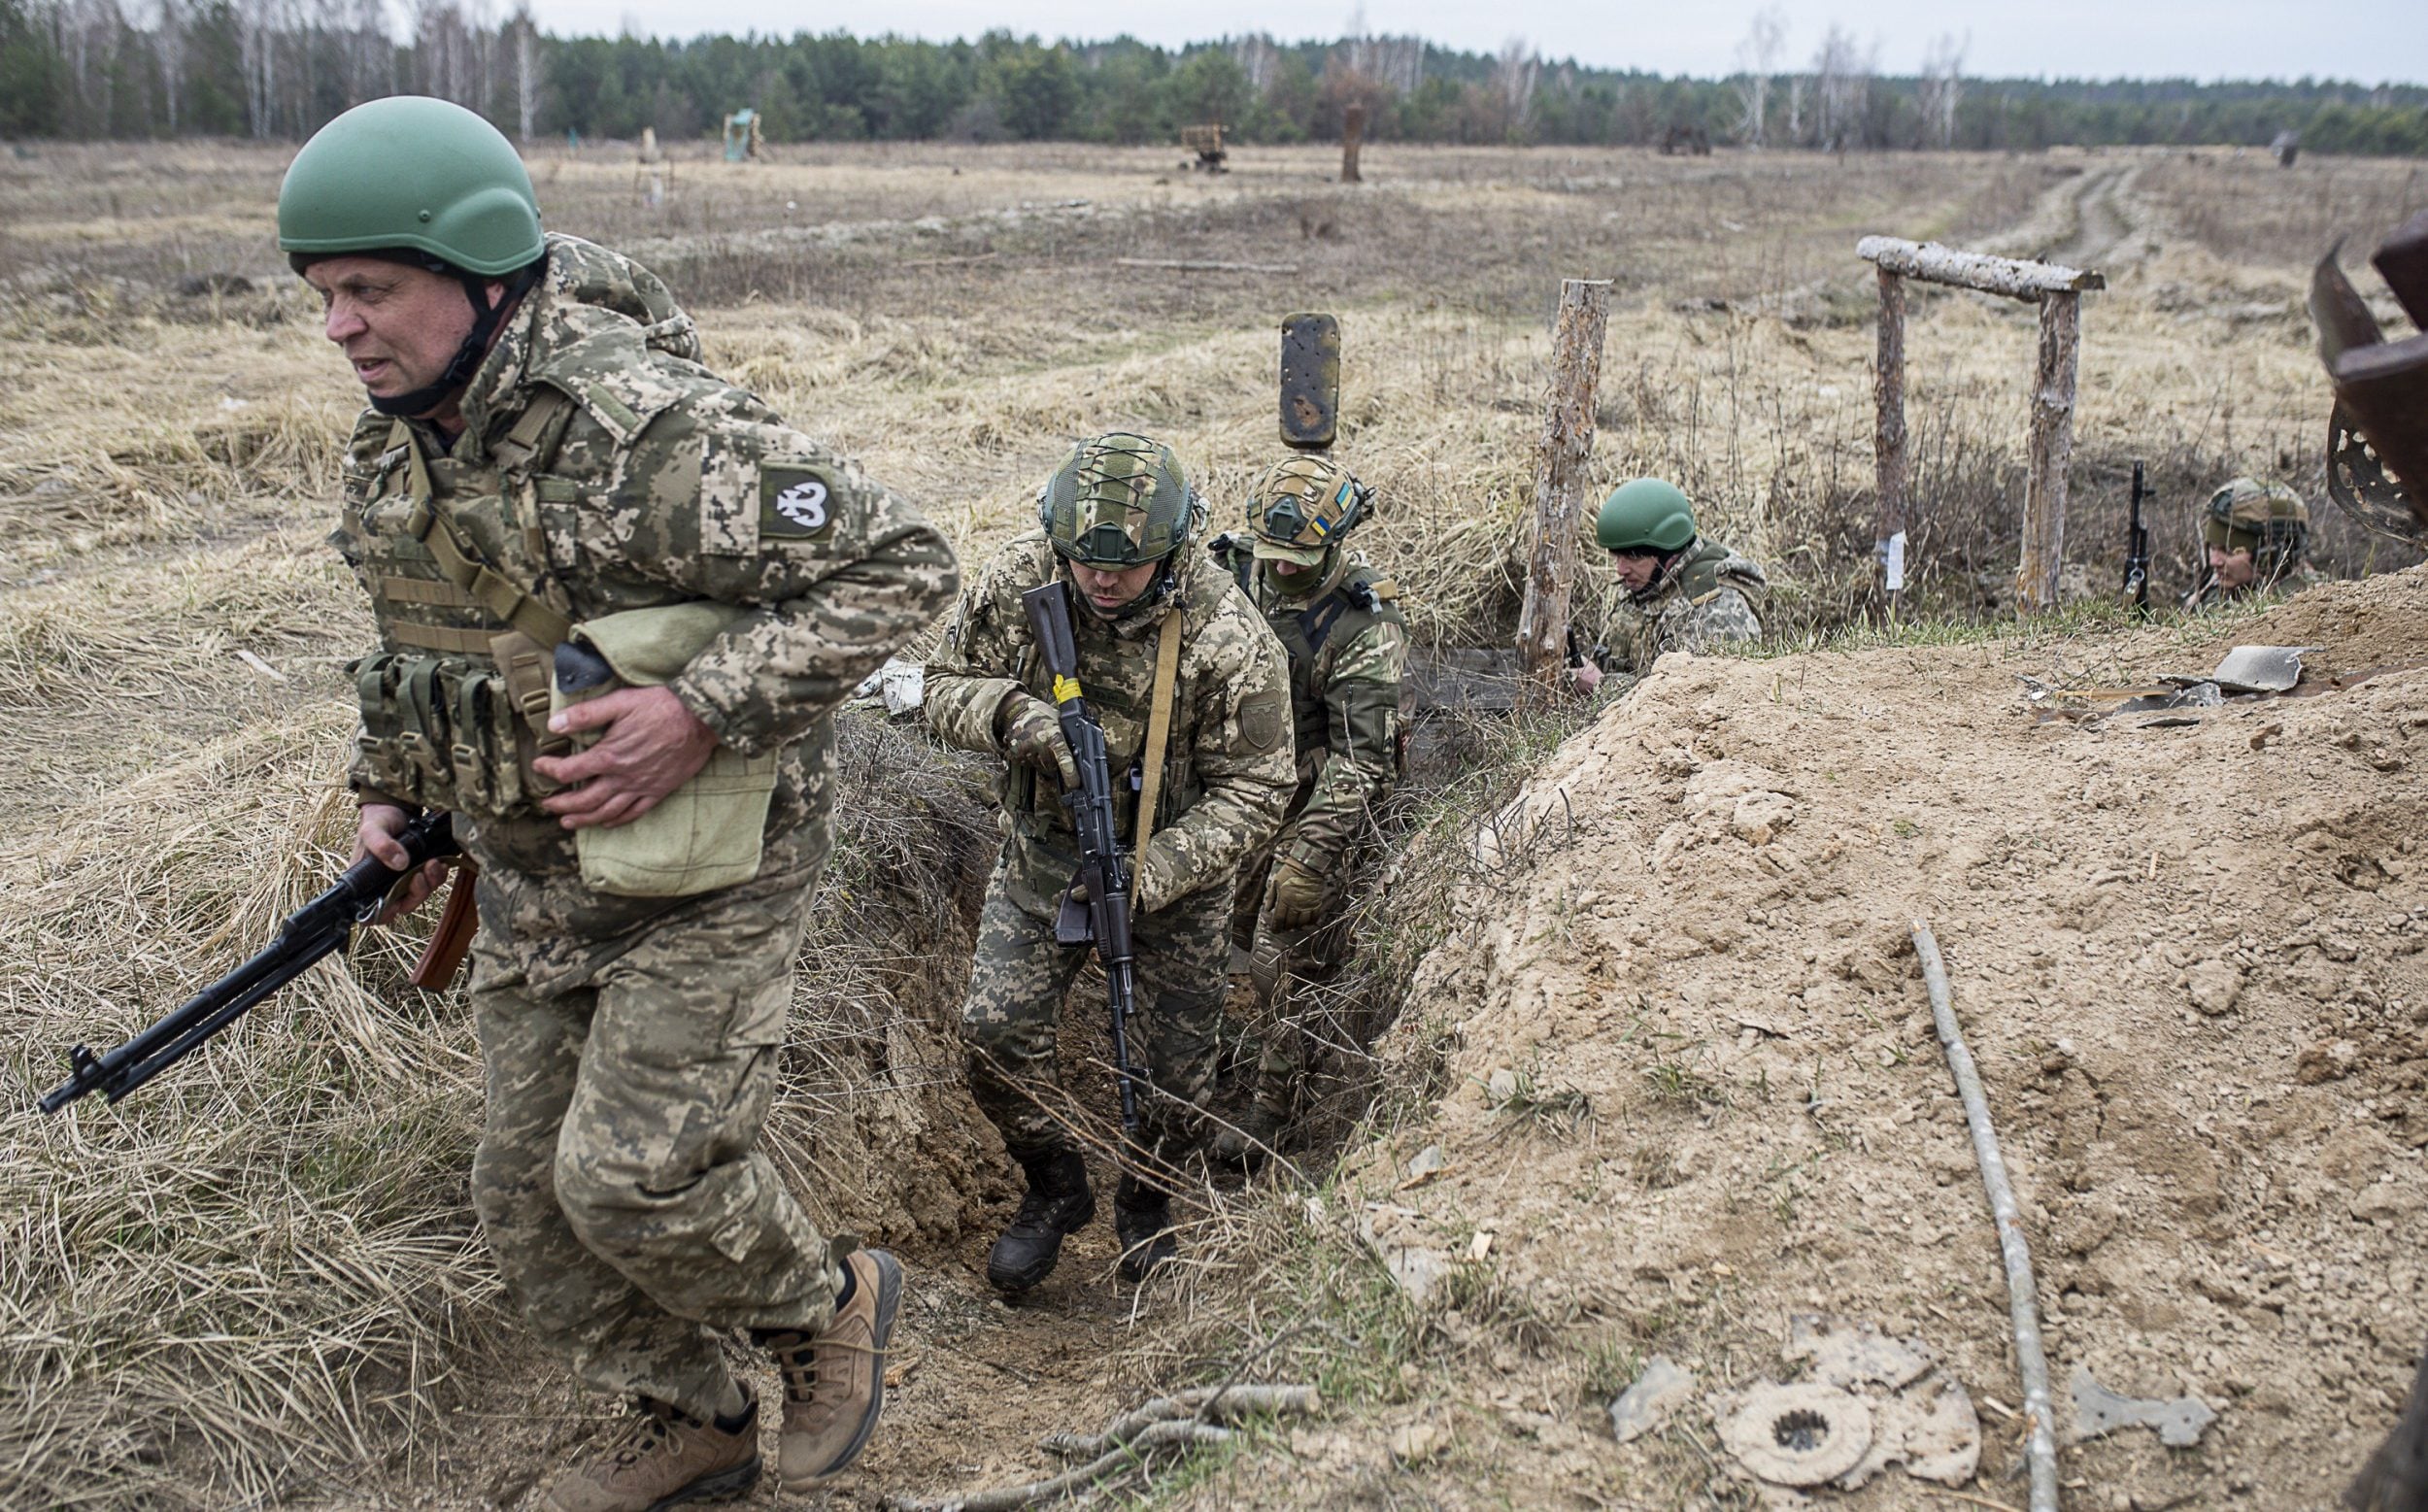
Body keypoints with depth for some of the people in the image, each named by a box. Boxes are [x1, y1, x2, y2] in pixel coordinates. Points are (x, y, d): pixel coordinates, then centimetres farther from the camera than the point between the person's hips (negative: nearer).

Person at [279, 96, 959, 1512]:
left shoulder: (651, 432, -26)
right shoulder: (398, 443, 2)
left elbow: (903, 562, -26)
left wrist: (702, 715, -30)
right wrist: (392, 791, 16)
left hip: (706, 875, -8)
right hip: (535, 879, 9)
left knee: (633, 1179, -10)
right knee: (533, 1186, 14)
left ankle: (831, 1305, 21)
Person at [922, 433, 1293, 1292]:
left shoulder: (1226, 639, -26)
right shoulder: (1016, 584, -17)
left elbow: (1251, 794, -21)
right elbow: (947, 687, -4)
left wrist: (1145, 879, -32)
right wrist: (1011, 712, -28)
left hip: (1172, 864, -2)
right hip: (1043, 850, 2)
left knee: (1173, 1059, 7)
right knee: (997, 1029, -7)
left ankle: (1146, 1201, 37)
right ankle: (1056, 1189, 20)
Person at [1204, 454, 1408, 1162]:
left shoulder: (1366, 623, -23)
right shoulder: (1235, 568, -7)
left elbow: (1361, 754, -26)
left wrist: (1310, 854, -33)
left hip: (1319, 801, -6)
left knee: (1282, 959, -2)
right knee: (1246, 927, 19)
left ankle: (1272, 1102, 14)